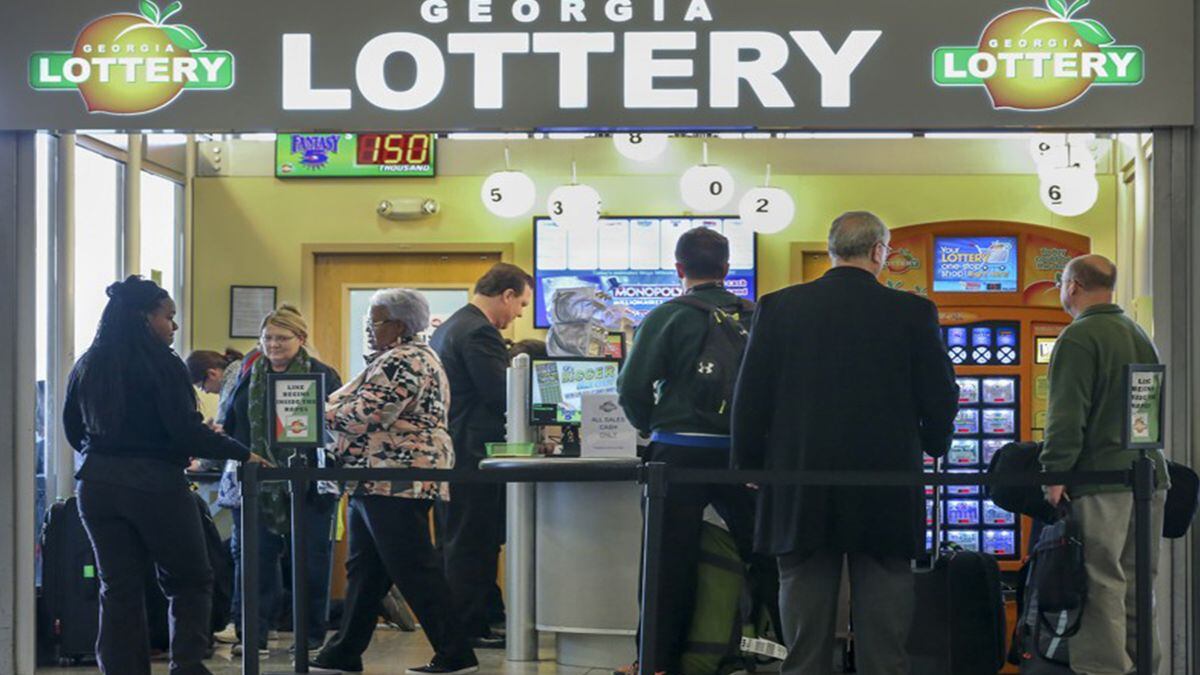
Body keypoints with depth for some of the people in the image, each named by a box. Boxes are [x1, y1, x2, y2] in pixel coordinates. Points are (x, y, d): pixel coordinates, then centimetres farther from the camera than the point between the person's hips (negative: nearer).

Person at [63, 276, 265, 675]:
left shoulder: (86, 366, 8)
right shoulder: (162, 364, -11)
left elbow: (73, 431, 16)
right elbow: (186, 431, -16)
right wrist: (242, 454, -8)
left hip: (97, 485, 6)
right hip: (155, 484, -5)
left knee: (118, 589, 10)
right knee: (190, 581, 9)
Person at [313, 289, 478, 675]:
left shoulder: (405, 361, -14)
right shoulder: (397, 358, 20)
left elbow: (368, 414, -21)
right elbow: (361, 404, 24)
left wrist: (323, 414, -8)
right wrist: (332, 406, 9)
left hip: (397, 480, -11)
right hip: (377, 482, 11)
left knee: (414, 570, -9)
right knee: (364, 570, 14)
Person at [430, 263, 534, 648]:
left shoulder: (448, 327, 17)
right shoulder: (479, 332, -16)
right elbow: (503, 396, -19)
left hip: (447, 453, 10)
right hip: (472, 454, -10)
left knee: (455, 544, 15)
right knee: (474, 546, -4)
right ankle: (471, 628, 1)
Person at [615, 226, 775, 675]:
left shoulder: (668, 317, -4)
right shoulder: (755, 317, 4)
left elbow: (632, 387, -7)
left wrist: (650, 426, 11)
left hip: (680, 452, -3)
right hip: (744, 453, 3)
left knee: (671, 559, 3)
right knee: (762, 555, 10)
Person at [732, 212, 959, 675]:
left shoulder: (778, 307, -1)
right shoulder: (913, 312, -4)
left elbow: (750, 398, 0)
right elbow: (941, 396, -1)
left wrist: (748, 466, 12)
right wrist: (932, 445, 19)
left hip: (800, 497, 1)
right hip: (886, 497, -1)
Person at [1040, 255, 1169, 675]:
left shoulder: (1080, 337, -9)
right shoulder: (1139, 334, 17)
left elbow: (1067, 413, -16)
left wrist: (1055, 471, -15)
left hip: (1101, 475, -8)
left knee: (1102, 585, -8)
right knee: (1138, 585, 12)